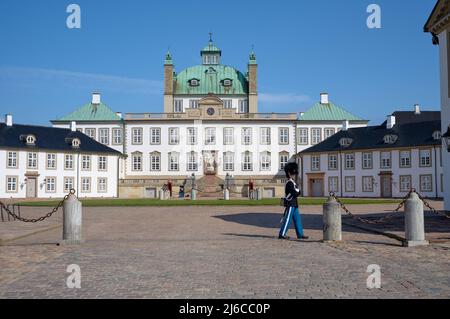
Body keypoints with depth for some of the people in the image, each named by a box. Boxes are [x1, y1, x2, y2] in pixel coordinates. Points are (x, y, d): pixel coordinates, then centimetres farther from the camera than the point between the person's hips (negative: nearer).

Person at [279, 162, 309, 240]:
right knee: (287, 219, -5)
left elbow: (297, 193, 20)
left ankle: (300, 234, 14)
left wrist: (297, 192, 0)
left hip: (294, 205, 10)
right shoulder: (289, 183, -16)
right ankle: (282, 234, 0)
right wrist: (298, 192, -2)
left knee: (297, 219, 10)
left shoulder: (293, 183, 17)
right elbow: (295, 194, -21)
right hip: (290, 204, -10)